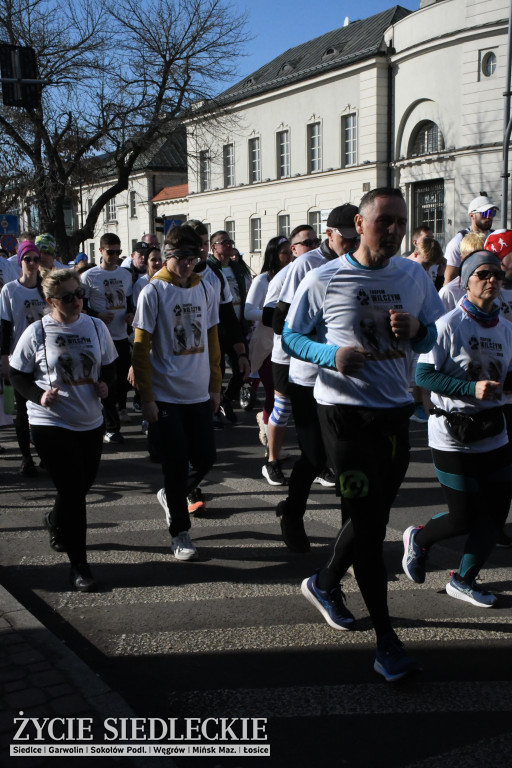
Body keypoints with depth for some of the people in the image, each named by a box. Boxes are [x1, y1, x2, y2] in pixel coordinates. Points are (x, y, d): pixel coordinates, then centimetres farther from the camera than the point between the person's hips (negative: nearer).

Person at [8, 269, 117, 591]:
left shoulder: (96, 327, 1)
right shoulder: (37, 332, -9)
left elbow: (109, 365, 14)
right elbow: (17, 374, -1)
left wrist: (105, 383, -7)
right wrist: (38, 395, -18)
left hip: (91, 422, 5)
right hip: (50, 423, -5)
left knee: (82, 486, 18)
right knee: (73, 492, -4)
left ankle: (55, 522, 52)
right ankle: (79, 564, 10)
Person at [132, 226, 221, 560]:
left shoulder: (206, 290, 7)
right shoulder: (153, 292, -7)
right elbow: (141, 348, -8)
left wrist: (215, 386, 12)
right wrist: (147, 397, -10)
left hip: (199, 394, 5)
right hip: (166, 396, -4)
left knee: (205, 458, 7)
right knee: (176, 463, 1)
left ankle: (171, 495, 36)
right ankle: (180, 532, 17)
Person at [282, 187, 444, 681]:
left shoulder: (415, 277, 5)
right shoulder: (323, 280, -6)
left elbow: (436, 335, 13)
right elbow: (290, 336, 0)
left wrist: (416, 329, -11)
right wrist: (332, 354, -19)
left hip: (395, 410, 5)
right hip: (344, 411, -5)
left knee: (373, 516, 15)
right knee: (366, 519, -4)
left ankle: (325, 583, 41)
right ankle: (386, 636, 9)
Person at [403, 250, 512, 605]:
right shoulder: (449, 325, -13)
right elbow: (424, 375, -17)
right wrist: (471, 387, -26)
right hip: (454, 437, -6)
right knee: (465, 518, 2)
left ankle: (464, 580, 28)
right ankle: (418, 539, 33)